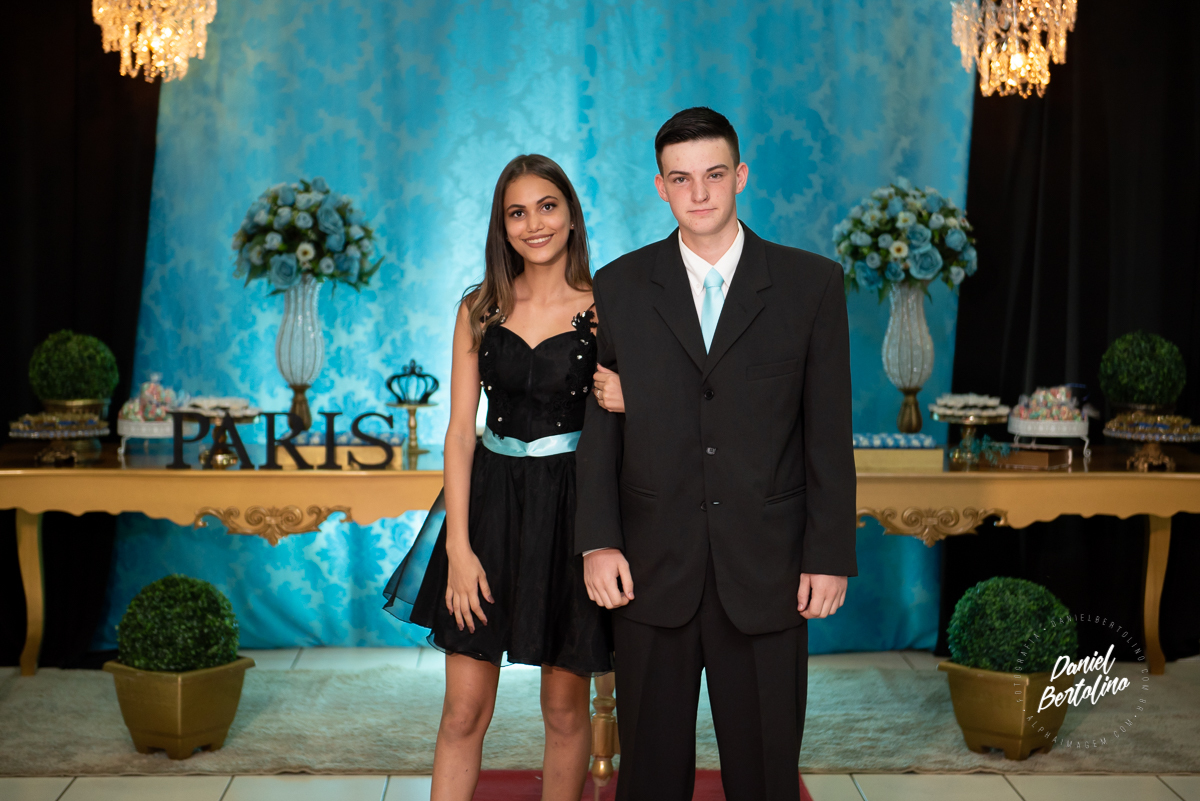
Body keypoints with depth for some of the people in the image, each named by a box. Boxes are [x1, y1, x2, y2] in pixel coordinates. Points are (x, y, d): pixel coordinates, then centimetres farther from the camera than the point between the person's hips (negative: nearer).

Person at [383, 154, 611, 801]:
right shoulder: (480, 309, 5)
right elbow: (460, 430, 2)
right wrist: (459, 546, -5)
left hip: (572, 508, -2)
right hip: (488, 501, 2)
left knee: (564, 707, 9)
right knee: (463, 709, 3)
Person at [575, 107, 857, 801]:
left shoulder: (812, 284, 2)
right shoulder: (618, 288, 5)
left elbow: (829, 431, 1)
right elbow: (598, 425, 5)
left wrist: (831, 557, -3)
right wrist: (597, 541, -4)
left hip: (766, 573, -1)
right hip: (653, 570, 1)